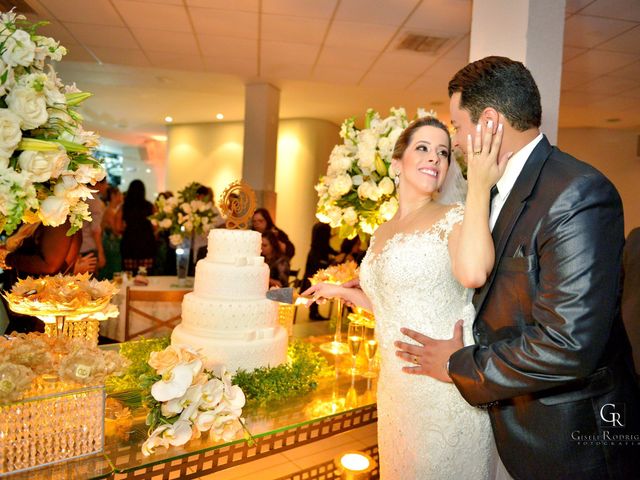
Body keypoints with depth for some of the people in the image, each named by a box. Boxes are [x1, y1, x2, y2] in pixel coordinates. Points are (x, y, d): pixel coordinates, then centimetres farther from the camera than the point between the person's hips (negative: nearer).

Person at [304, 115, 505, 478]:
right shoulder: (382, 233, 9)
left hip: (447, 387, -6)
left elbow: (473, 273, -34)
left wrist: (479, 187, -29)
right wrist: (343, 292, 23)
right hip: (396, 387, 6)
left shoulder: (455, 218, -10)